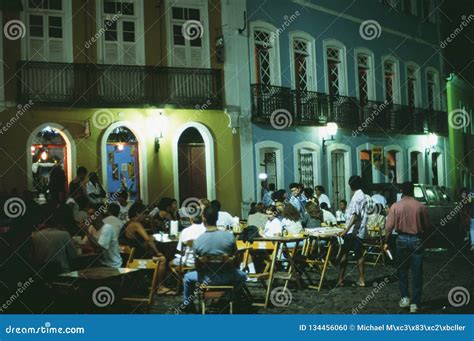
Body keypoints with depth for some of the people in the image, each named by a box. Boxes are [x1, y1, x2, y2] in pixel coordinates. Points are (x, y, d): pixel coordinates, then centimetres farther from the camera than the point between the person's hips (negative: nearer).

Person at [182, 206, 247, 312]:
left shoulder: (197, 241, -17)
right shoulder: (229, 236, -16)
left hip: (208, 279, 0)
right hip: (227, 277, 1)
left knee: (187, 277, 30)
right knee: (242, 276, 34)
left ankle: (187, 305, 41)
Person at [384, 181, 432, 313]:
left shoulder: (395, 206, -5)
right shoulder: (421, 206, -6)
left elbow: (389, 226, -5)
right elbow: (428, 226, 1)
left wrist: (386, 242, 5)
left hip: (402, 239, 1)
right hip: (417, 240, 0)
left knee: (402, 270, 17)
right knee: (417, 273, 6)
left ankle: (405, 298, 14)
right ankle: (415, 303, 8)